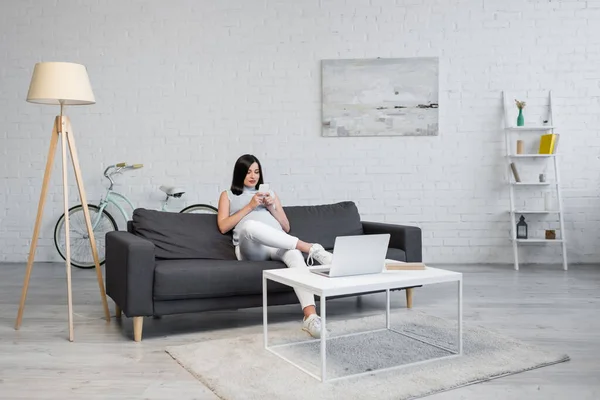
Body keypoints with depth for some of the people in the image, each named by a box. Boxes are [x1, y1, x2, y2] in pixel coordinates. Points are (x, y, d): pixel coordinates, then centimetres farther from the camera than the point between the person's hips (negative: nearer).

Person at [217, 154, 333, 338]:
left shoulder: (270, 193, 32)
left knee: (294, 253, -38)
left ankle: (310, 316, -53)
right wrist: (250, 206, 1)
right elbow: (223, 227, 7)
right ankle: (311, 248, -40)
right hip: (250, 248, -2)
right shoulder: (228, 195, 24)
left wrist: (271, 207, 7)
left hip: (277, 245, 2)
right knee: (250, 225, -41)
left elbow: (286, 228, 24)